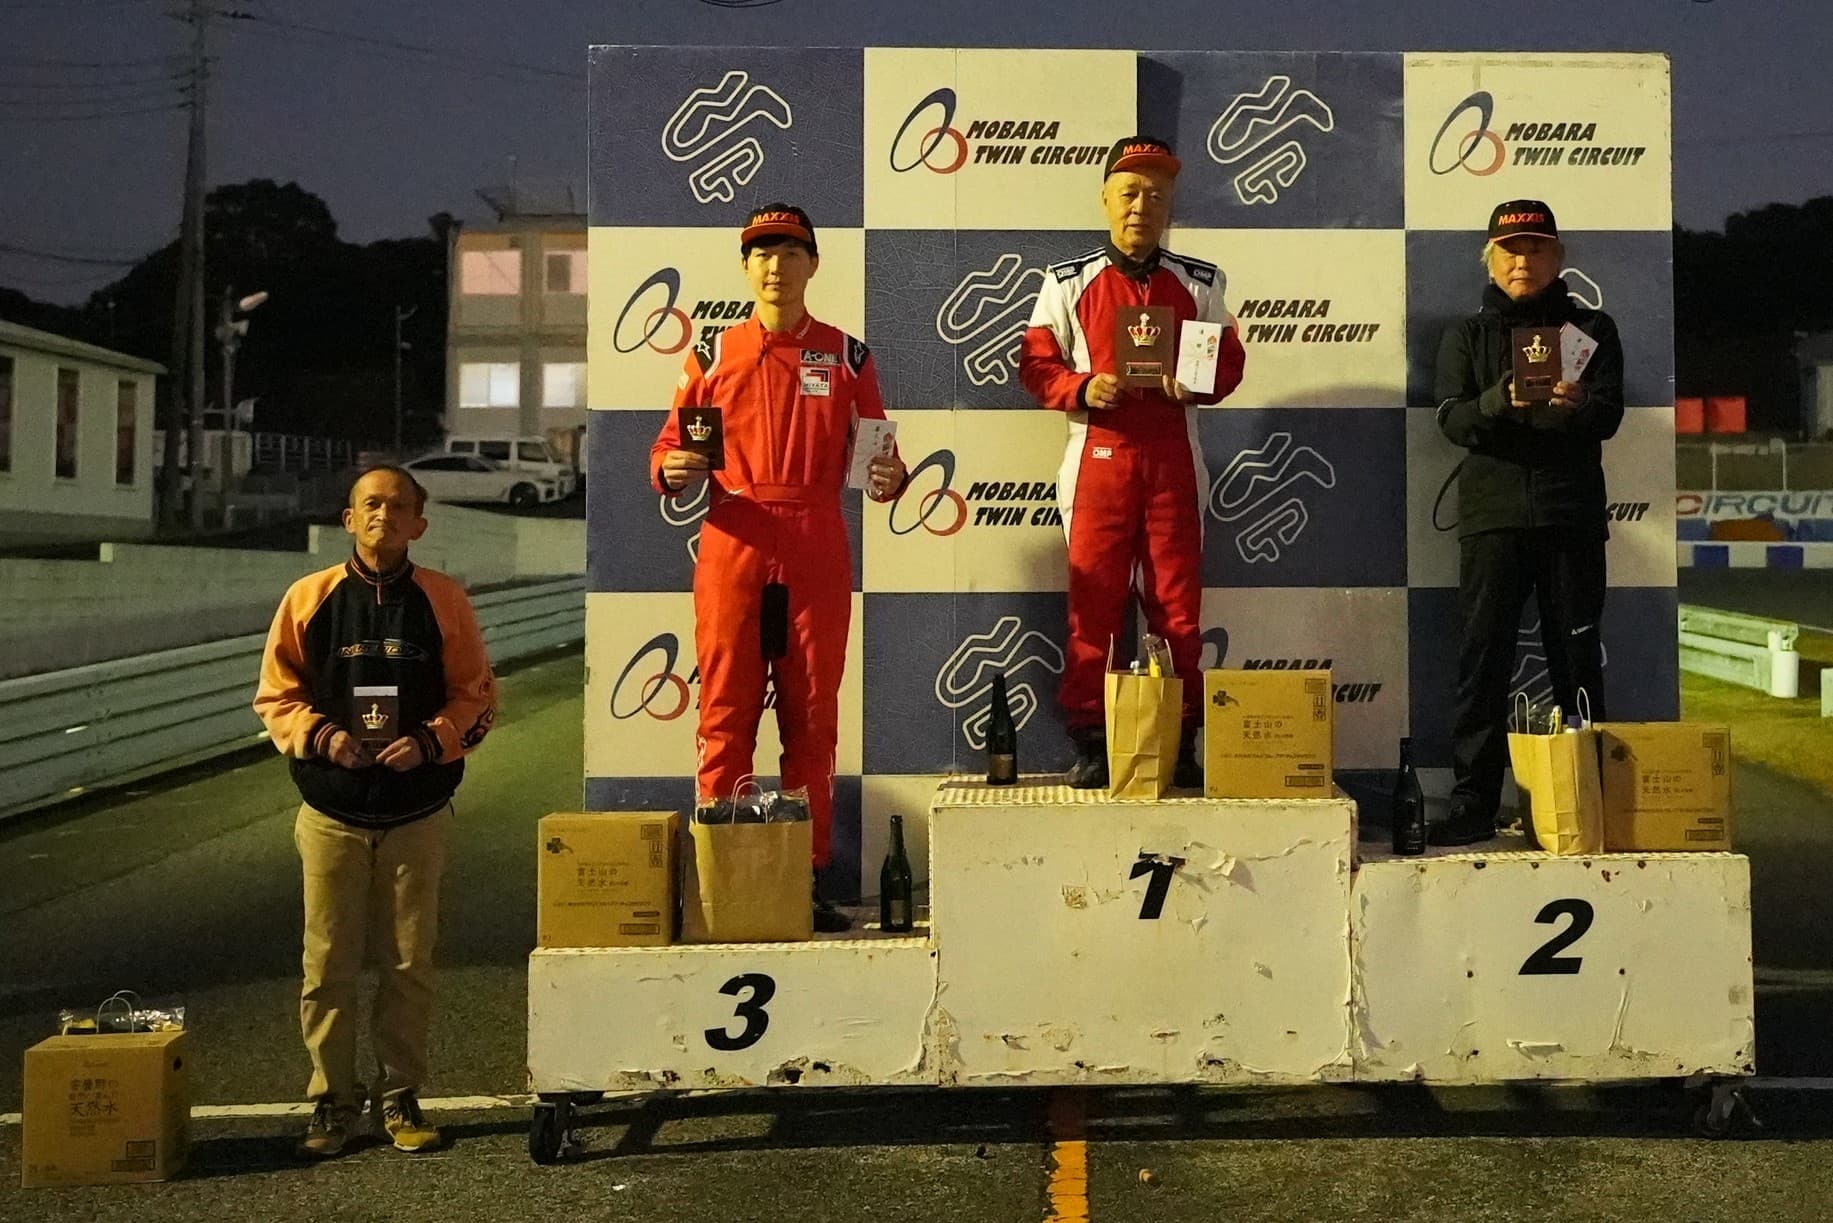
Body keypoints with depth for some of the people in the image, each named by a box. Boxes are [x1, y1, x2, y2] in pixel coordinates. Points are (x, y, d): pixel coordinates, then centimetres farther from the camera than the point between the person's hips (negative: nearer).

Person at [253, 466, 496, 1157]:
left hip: (417, 814, 0)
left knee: (408, 964, 7)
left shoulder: (443, 601, 0)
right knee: (328, 964, 4)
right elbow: (276, 693, 6)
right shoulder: (309, 598, 1)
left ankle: (400, 1099, 20)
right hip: (331, 814, 0)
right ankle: (333, 1102, 17)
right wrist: (320, 735, -12)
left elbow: (476, 696, 3)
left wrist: (431, 741, -13)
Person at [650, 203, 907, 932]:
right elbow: (668, 447, 9)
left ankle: (807, 878, 11)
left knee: (812, 715, 4)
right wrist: (670, 471, -13)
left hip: (817, 552, 1)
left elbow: (875, 450, 9)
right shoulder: (712, 354, 10)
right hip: (733, 547, 0)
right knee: (726, 714, 0)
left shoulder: (846, 356, 10)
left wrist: (888, 478, -13)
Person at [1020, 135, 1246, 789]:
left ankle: (1181, 742, 12)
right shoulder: (1069, 282, 6)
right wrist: (1083, 388, -14)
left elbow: (1229, 361, 11)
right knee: (1092, 601, 0)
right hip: (1099, 453, -1)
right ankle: (1090, 745, 7)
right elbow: (1037, 364, 5)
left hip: (1173, 458, 1)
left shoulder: (1199, 283, 10)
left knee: (1178, 603, 3)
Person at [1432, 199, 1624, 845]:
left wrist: (1577, 404, -25)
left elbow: (1610, 416, -2)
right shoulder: (1466, 335, 12)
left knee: (1577, 659, 3)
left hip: (1572, 514, 0)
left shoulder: (1592, 329, 12)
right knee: (1483, 658, -5)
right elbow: (1452, 419, -2)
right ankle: (1473, 803, -2)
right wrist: (1500, 399, -23)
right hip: (1493, 513, 0)